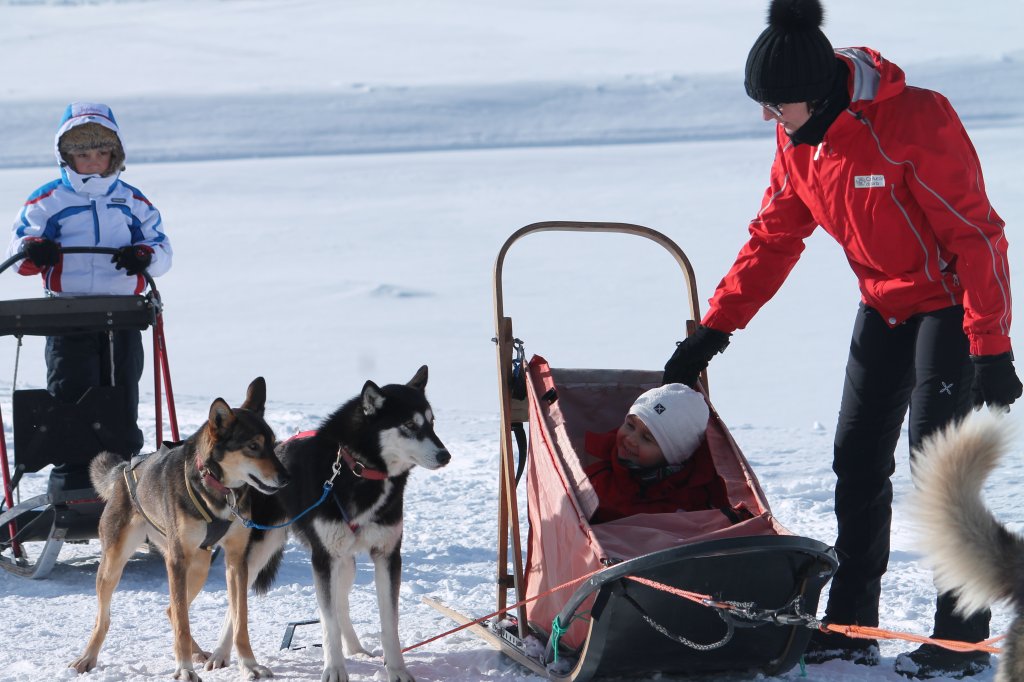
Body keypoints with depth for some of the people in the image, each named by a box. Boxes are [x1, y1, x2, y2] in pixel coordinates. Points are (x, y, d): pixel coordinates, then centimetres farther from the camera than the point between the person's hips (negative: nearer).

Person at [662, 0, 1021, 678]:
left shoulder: (914, 121, -26)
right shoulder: (797, 140, -2)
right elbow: (773, 238, 9)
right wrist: (713, 330, 5)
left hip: (951, 303, -8)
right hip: (885, 308, 8)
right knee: (858, 459, 6)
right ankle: (850, 627, 15)